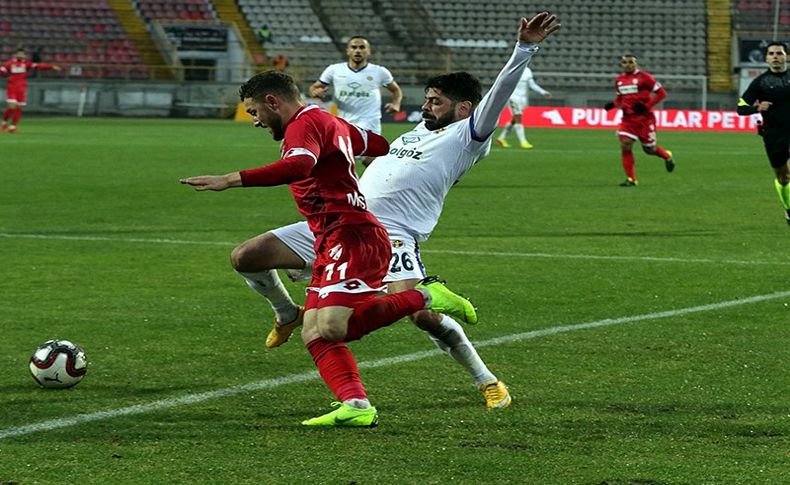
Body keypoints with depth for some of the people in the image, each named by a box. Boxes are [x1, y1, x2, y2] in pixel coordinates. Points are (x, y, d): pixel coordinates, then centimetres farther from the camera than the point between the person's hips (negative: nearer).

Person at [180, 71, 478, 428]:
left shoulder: (304, 124, -7)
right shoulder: (331, 123, 24)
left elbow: (299, 166, -30)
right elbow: (380, 146, 37)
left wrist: (232, 180, -35)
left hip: (353, 238, -11)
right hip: (332, 245, 11)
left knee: (334, 327, -25)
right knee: (314, 335, -1)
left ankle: (425, 297, -11)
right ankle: (356, 406, -16)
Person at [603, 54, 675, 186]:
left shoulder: (644, 77, -10)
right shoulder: (619, 80, 7)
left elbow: (661, 92, -9)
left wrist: (646, 106, -17)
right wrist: (613, 104, 1)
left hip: (644, 117, -4)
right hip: (628, 119, 4)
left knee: (649, 149, 6)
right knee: (625, 145, -12)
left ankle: (667, 156, 41)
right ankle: (631, 179, -4)